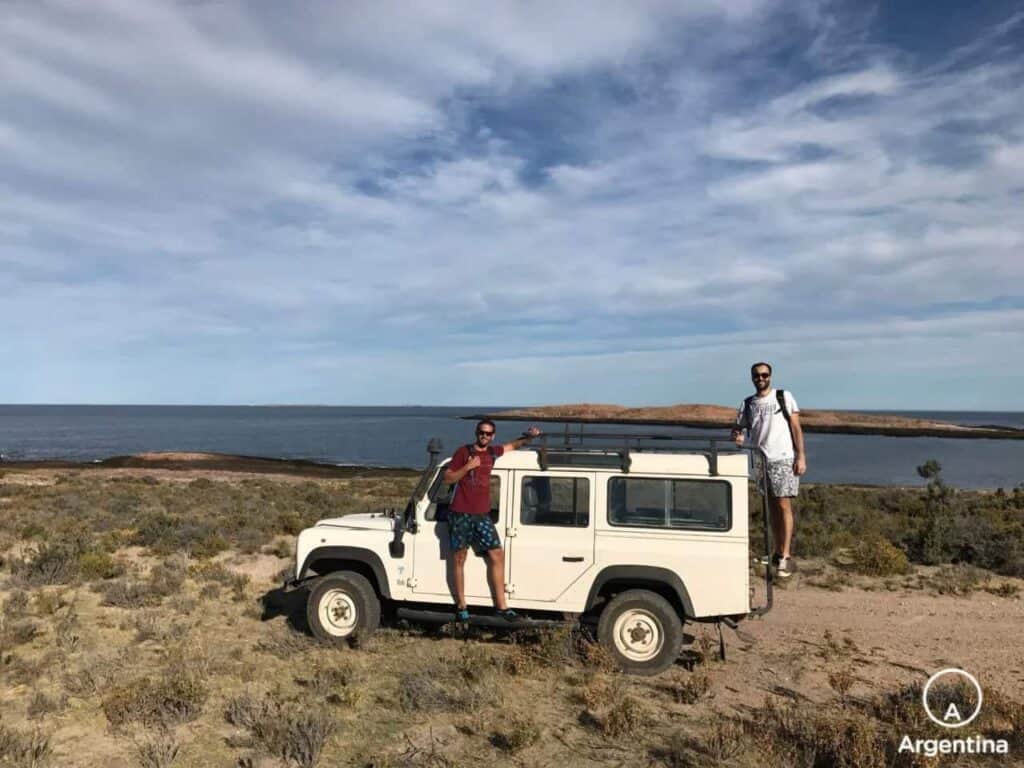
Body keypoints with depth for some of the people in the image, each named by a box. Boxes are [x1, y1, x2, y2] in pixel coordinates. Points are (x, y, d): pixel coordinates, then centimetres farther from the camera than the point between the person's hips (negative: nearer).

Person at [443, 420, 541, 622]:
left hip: (482, 515, 5)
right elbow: (448, 478, -6)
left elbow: (514, 445, 27)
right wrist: (468, 466, -17)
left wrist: (529, 436, 10)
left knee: (497, 556, -1)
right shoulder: (464, 452, -3)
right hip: (460, 514, -4)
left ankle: (501, 606, 5)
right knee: (459, 558, 3)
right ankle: (461, 607, 12)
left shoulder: (493, 452, 10)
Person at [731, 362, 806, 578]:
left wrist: (801, 456, -8)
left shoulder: (784, 397, 3)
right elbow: (738, 426, 13)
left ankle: (785, 556, -7)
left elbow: (796, 427, 0)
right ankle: (778, 552, 19)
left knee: (784, 506, -8)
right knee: (771, 507, 10)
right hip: (761, 461, 4)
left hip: (783, 459, -4)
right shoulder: (748, 404, 12)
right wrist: (736, 436, -11)